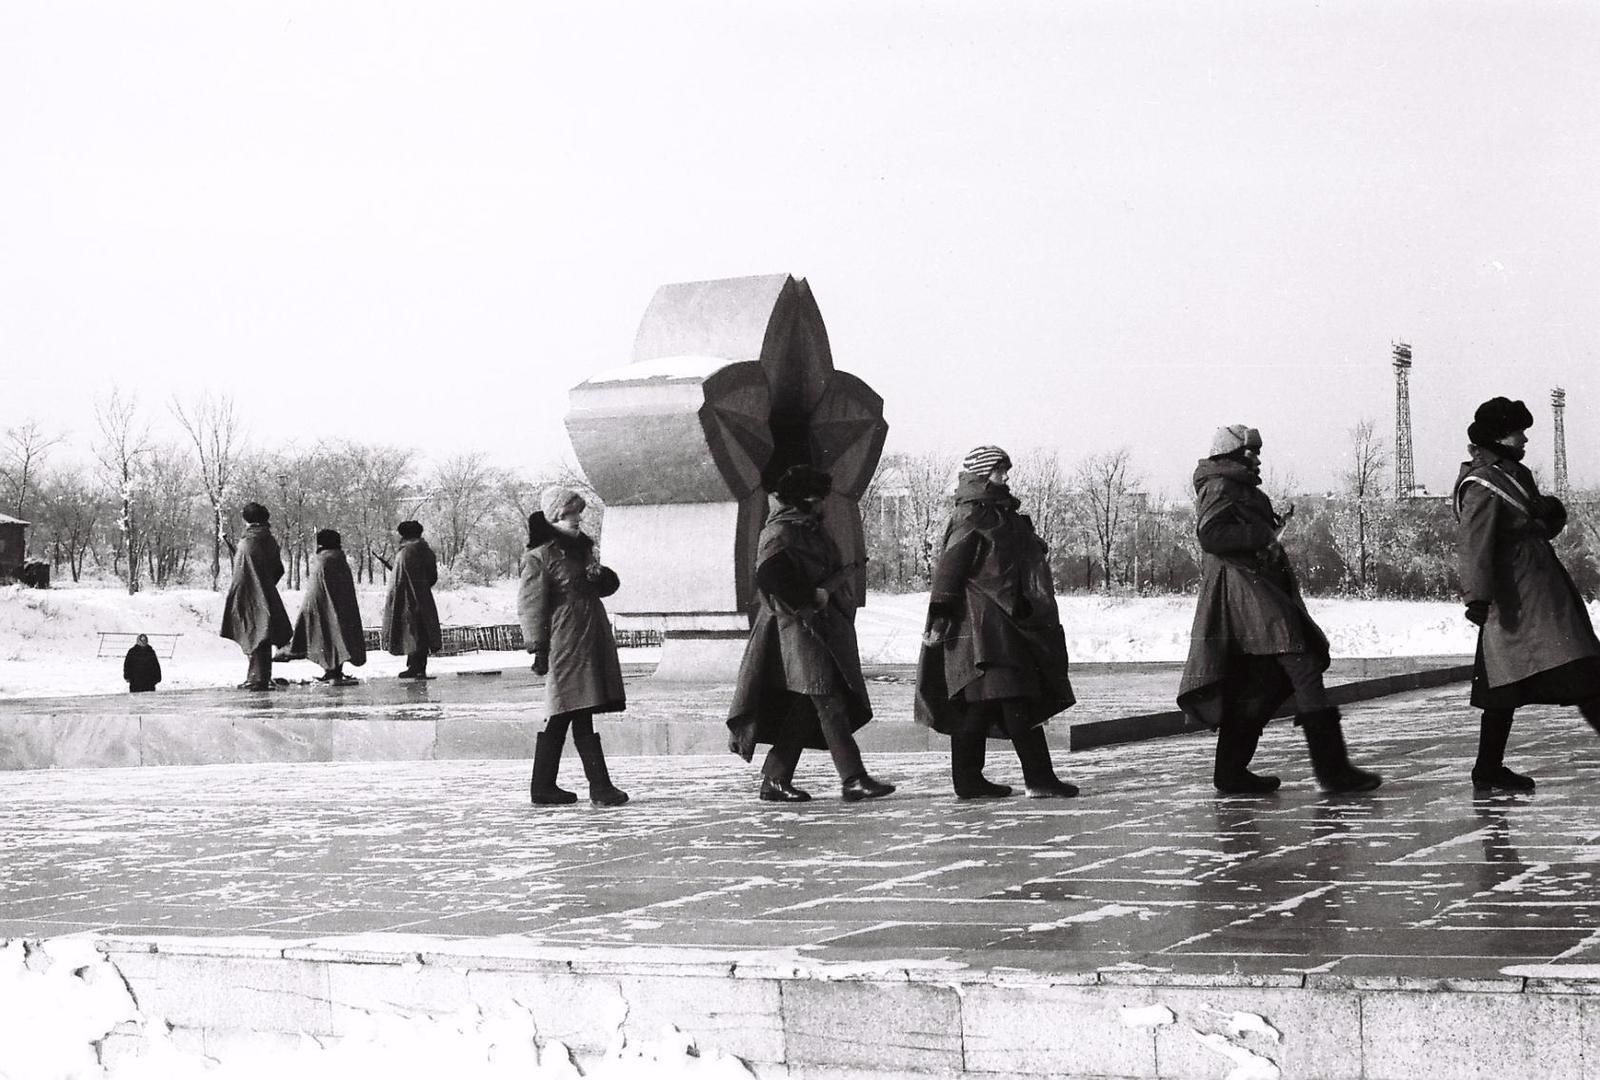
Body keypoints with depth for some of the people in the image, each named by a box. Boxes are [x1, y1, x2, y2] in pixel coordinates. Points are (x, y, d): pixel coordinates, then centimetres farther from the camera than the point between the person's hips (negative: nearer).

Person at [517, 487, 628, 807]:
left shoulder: (583, 547, 18)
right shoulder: (539, 557, -7)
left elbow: (606, 586, 29)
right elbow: (530, 606, -9)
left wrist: (601, 576, 5)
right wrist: (538, 649, -13)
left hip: (592, 642, 8)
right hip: (565, 646, -8)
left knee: (560, 718, 10)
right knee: (580, 718, -9)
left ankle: (543, 787, 15)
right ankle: (600, 786, -9)